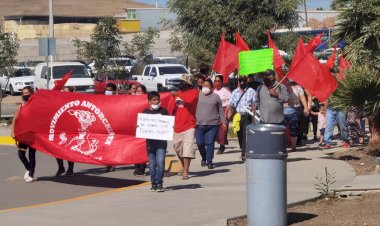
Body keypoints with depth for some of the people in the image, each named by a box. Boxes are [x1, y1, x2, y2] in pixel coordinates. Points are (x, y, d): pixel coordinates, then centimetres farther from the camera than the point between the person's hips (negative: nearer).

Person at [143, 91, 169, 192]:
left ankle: (159, 183, -4)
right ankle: (154, 183, 13)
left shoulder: (163, 111, 5)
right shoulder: (146, 112, 8)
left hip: (161, 140, -2)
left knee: (160, 162, -11)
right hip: (150, 140, 2)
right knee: (152, 163, 5)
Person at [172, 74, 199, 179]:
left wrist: (178, 94, -21)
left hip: (189, 126, -7)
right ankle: (184, 167, 36)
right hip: (177, 126, 7)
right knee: (177, 148, 17)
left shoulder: (194, 92, -5)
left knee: (187, 148, -15)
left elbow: (190, 100, -28)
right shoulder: (178, 93, 15)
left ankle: (186, 171, -16)